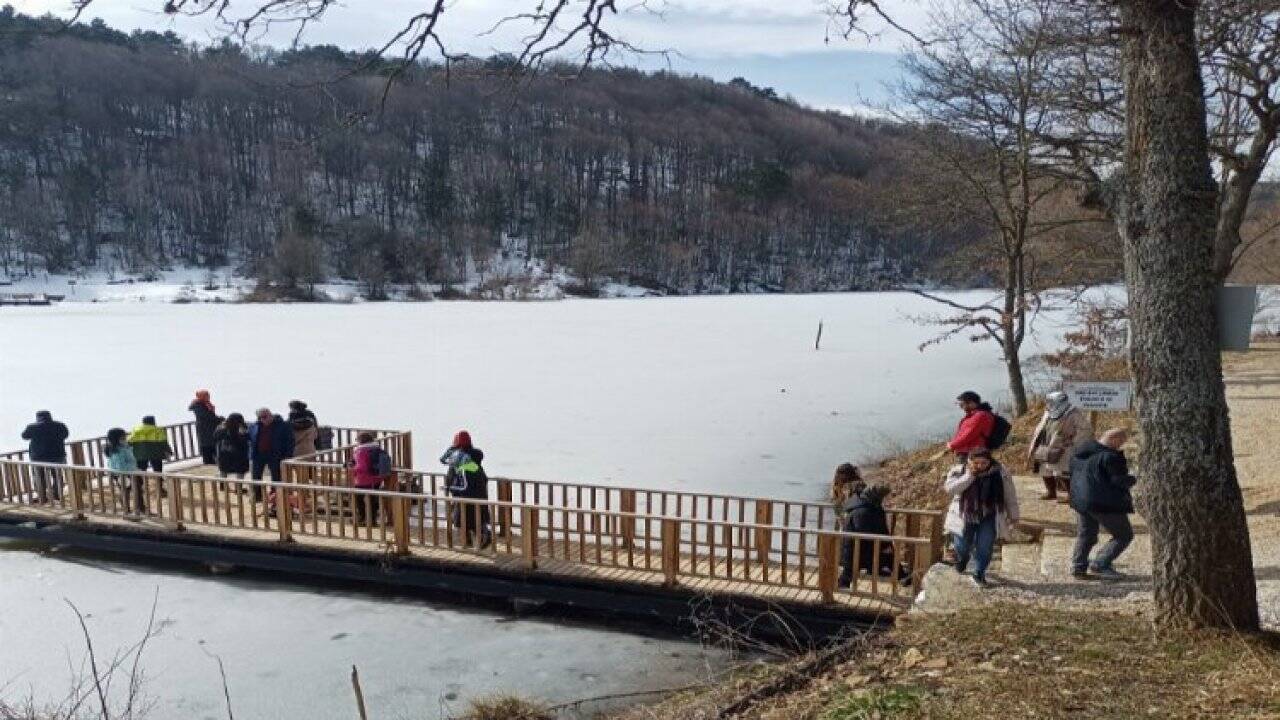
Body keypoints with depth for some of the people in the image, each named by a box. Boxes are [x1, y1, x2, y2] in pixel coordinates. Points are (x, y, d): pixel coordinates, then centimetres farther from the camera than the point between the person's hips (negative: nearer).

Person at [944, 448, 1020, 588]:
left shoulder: (1000, 473, -9)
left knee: (984, 548, -5)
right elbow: (949, 488, -25)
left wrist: (1013, 515, 8)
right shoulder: (959, 471, -10)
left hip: (989, 518, 0)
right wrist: (969, 476, -28)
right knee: (962, 547, 4)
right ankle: (961, 561, 40)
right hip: (965, 516, 0)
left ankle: (979, 574, 19)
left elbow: (1010, 495, 2)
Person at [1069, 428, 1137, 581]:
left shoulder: (1080, 453, 7)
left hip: (1080, 500, 8)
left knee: (1085, 535, 20)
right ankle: (1100, 565, -1)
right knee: (1124, 535, 6)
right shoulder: (1109, 456, -18)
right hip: (1104, 502, -8)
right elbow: (1119, 480, -17)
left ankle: (1078, 567, 17)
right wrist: (1134, 479, 1)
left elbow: (1072, 471, 15)